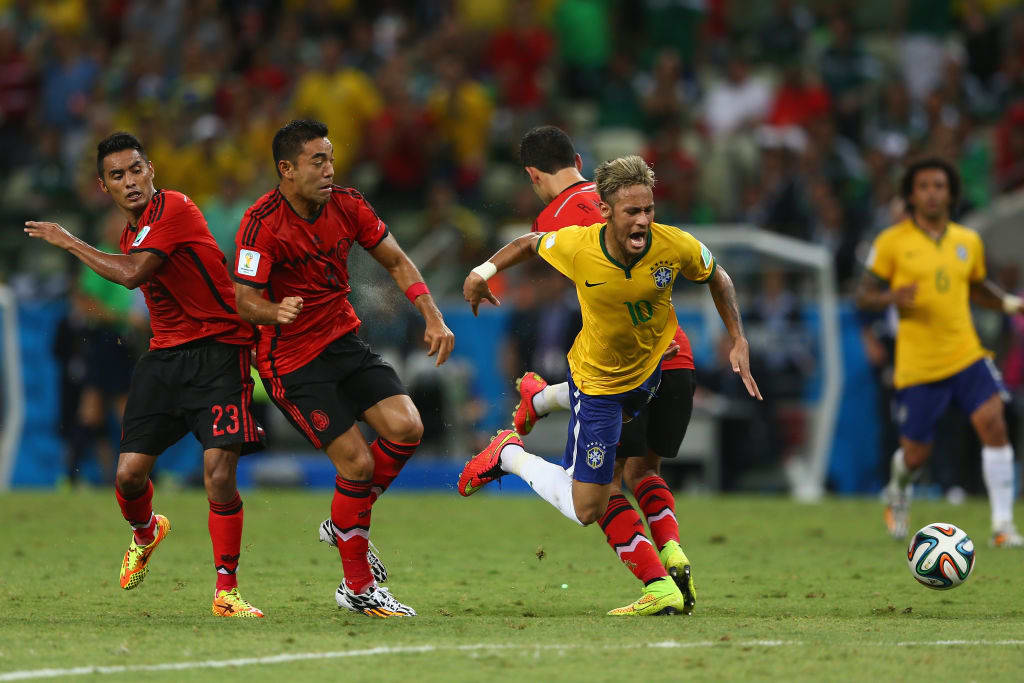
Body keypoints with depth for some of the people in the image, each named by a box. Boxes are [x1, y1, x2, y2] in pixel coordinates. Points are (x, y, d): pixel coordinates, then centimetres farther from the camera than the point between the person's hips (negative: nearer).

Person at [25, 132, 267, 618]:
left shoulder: (174, 209, -14)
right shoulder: (131, 233, 14)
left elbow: (131, 273, -23)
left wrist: (69, 242, -12)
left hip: (217, 352, -7)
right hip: (164, 354, 7)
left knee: (219, 473, -18)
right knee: (129, 473, -2)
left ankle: (226, 591, -8)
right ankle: (145, 534, 33)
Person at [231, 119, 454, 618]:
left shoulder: (347, 205, -2)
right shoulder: (262, 223, -19)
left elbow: (396, 262, 9)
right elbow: (245, 300, -19)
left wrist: (433, 317, -3)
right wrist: (276, 311, -41)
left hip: (344, 342, 6)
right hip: (292, 361, -6)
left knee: (406, 428, -12)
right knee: (357, 462, -13)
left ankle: (344, 526, 13)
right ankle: (358, 588, 4)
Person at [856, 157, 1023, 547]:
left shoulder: (969, 241, 9)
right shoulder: (893, 241, -3)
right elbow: (863, 295, -1)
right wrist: (892, 297, -22)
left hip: (966, 355, 3)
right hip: (917, 364, -2)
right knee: (916, 455, 5)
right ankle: (898, 491, 43)